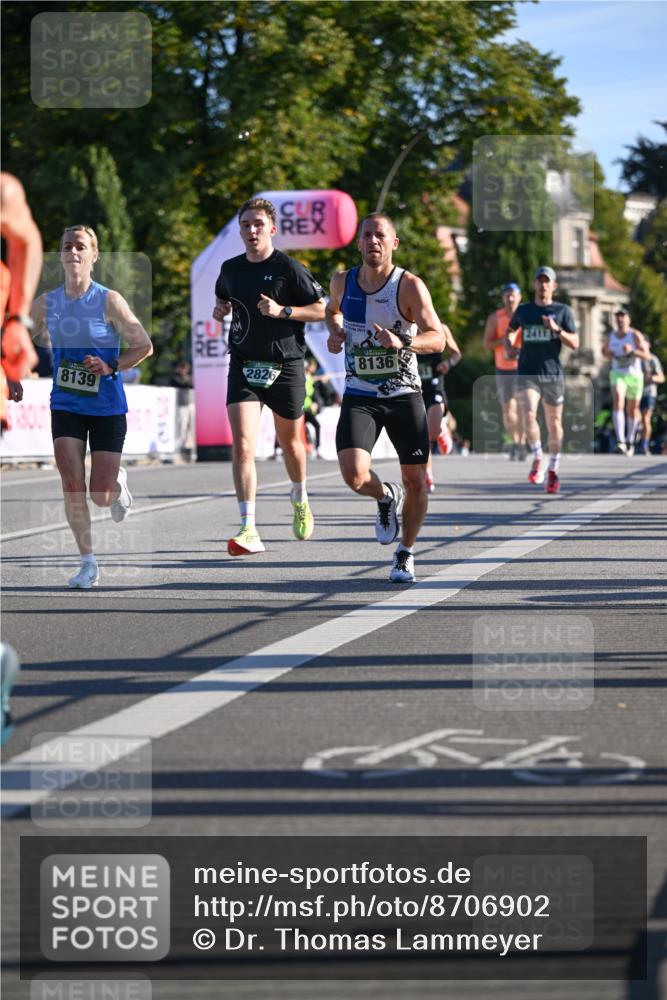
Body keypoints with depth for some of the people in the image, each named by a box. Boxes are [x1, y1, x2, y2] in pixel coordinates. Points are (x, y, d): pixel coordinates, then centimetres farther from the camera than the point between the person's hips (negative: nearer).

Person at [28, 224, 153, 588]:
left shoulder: (109, 300, -11)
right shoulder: (46, 303, 0)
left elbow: (144, 346, -7)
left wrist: (110, 367, -20)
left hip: (107, 407, -2)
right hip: (65, 405, 2)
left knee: (101, 497, -1)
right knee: (72, 484, -12)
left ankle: (118, 482, 37)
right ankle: (88, 562, 2)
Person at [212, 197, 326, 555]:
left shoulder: (289, 268, -7)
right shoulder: (230, 269, 6)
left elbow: (321, 310, -5)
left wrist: (282, 311, -18)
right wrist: (220, 310, 3)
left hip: (285, 365, -2)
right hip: (243, 365, 2)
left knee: (290, 442, 16)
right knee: (242, 446, -15)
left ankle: (300, 499, 48)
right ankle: (249, 530, -18)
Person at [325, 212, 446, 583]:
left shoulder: (410, 286, -12)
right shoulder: (343, 281, 0)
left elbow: (437, 338, -17)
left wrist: (402, 342, -36)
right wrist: (334, 330, 3)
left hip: (404, 395, -1)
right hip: (359, 396, 1)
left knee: (416, 481, 5)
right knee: (354, 475, -20)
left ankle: (406, 554, 29)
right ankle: (386, 497, 16)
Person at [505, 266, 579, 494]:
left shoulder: (562, 311, 3)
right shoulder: (523, 310, 9)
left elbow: (575, 344, -1)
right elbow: (509, 330, 28)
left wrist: (556, 329, -17)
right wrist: (509, 347, 7)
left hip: (552, 374, 0)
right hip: (527, 373, 0)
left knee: (554, 424, 6)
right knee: (529, 415, -21)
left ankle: (553, 469, 22)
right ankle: (538, 457, 1)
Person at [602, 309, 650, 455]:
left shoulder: (635, 335, -9)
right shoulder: (611, 336, 3)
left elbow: (646, 356, -16)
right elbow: (605, 350, 24)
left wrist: (632, 351, -32)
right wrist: (607, 353, 1)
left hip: (634, 376, -1)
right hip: (617, 374, 1)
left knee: (632, 410, 13)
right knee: (618, 402, -25)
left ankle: (630, 440, 38)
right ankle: (620, 442, -37)